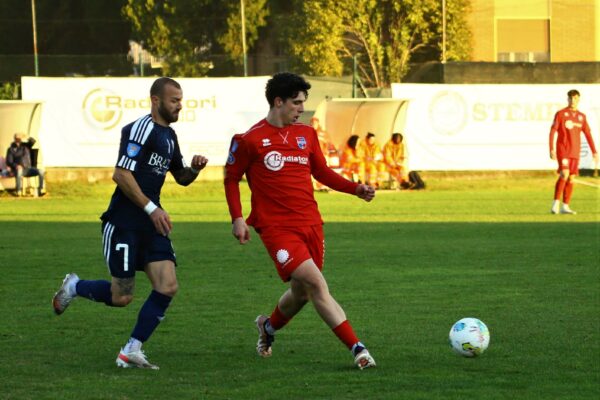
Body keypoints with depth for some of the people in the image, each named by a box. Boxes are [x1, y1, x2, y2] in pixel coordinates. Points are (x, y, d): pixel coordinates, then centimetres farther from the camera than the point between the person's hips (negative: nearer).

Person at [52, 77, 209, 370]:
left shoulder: (169, 136, 16)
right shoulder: (141, 129, -13)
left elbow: (182, 178, 27)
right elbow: (121, 174, -20)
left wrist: (195, 168, 4)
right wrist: (152, 208, -20)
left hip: (151, 225, 8)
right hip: (123, 223, -8)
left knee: (167, 286, -8)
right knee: (121, 297, -6)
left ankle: (131, 352, 0)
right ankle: (73, 286, 25)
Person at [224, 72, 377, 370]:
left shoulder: (306, 134, 10)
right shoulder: (250, 140, -5)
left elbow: (321, 172, 20)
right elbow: (231, 178, 4)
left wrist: (355, 188, 6)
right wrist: (237, 217, -5)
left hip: (310, 223, 6)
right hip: (276, 227, -6)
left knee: (302, 292, 12)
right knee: (316, 283, -18)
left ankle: (269, 326, 45)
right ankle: (357, 349, -19)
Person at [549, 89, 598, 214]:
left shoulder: (582, 117, 11)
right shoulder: (560, 114, -2)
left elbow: (588, 135, 14)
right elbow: (553, 132, -6)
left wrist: (594, 152, 7)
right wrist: (552, 150, -16)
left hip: (575, 152, 5)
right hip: (562, 150, -5)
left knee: (571, 178, 2)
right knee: (564, 174, -20)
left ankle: (565, 206, 6)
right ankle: (556, 203, -16)